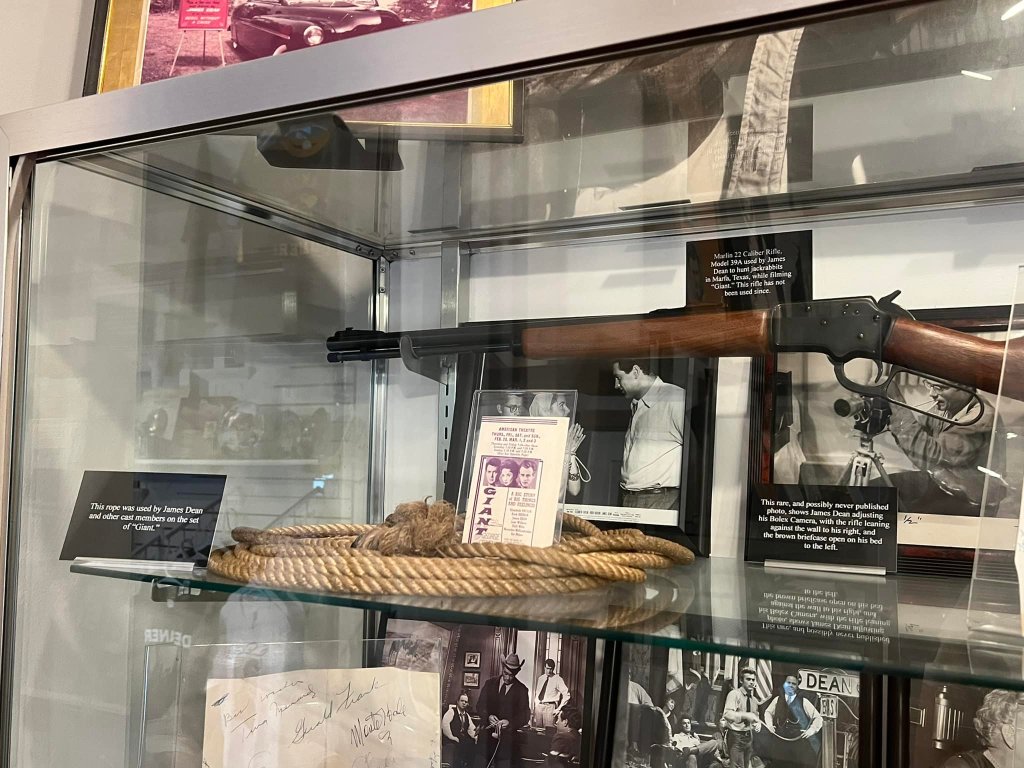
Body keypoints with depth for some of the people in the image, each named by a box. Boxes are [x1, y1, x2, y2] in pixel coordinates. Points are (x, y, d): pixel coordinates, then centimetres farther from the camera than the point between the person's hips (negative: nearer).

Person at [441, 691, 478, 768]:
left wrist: (476, 735, -9)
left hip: (464, 740, 6)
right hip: (452, 741, -6)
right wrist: (452, 737, -17)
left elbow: (471, 729, 13)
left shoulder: (467, 715, 20)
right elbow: (445, 724, -16)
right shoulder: (451, 711, -1)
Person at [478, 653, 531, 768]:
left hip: (508, 736, -2)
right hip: (487, 734, 2)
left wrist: (509, 722, -18)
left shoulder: (521, 690, 1)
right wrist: (488, 716, -12)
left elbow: (525, 716, -1)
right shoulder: (490, 684, 8)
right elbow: (480, 705, 8)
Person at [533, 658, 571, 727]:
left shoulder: (557, 679, -3)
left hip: (550, 707, -4)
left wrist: (559, 708, -9)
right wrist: (535, 706, 8)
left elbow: (566, 695, -7)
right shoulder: (540, 679, 13)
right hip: (538, 706, 5)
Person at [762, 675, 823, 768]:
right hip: (780, 740, 2)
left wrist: (812, 730, -12)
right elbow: (768, 712, 22)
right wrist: (770, 724, 7)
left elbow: (818, 717, 2)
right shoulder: (778, 699, 7)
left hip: (799, 742, -2)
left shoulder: (803, 702, -2)